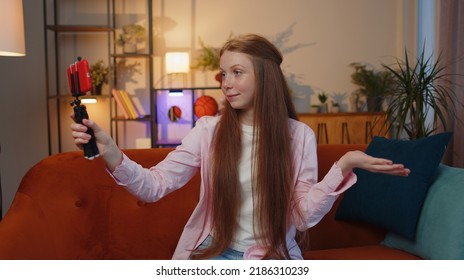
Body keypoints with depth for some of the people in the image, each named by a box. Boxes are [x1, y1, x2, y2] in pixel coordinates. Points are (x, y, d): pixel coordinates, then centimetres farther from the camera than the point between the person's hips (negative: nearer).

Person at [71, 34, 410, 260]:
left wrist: (343, 167, -18)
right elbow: (156, 184, -11)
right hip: (214, 253, 0)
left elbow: (304, 217, -6)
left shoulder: (299, 135, -3)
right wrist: (111, 154, -29)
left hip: (274, 257, 1)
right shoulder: (209, 130, -3)